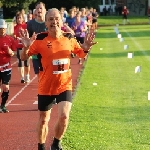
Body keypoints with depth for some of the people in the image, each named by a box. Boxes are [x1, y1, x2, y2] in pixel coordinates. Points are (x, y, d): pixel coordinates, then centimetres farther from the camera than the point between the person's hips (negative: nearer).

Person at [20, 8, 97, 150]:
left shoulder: (69, 38, -3)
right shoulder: (40, 39, -11)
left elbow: (81, 54, 15)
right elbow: (24, 57, -6)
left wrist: (86, 48, -8)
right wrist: (26, 47, -28)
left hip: (65, 85, 1)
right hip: (45, 87, -1)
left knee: (64, 116, -15)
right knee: (43, 119, 13)